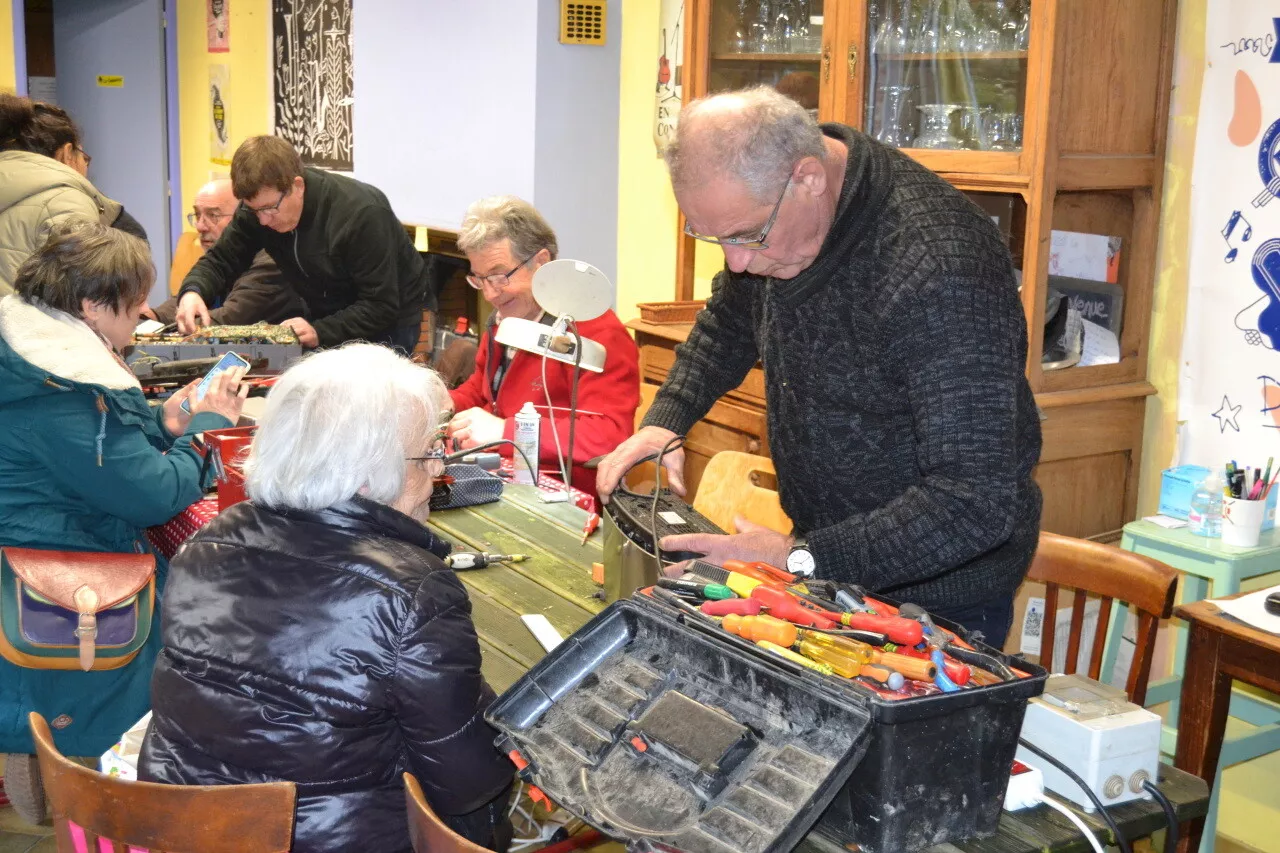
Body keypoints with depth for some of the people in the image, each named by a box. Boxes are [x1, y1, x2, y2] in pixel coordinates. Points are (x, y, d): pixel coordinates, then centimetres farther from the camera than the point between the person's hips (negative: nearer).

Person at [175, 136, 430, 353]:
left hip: (395, 323, -6)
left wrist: (320, 332, -40)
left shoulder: (361, 212, -30)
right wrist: (193, 291, -26)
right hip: (327, 322, 6)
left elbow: (381, 306, -28)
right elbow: (221, 259, -3)